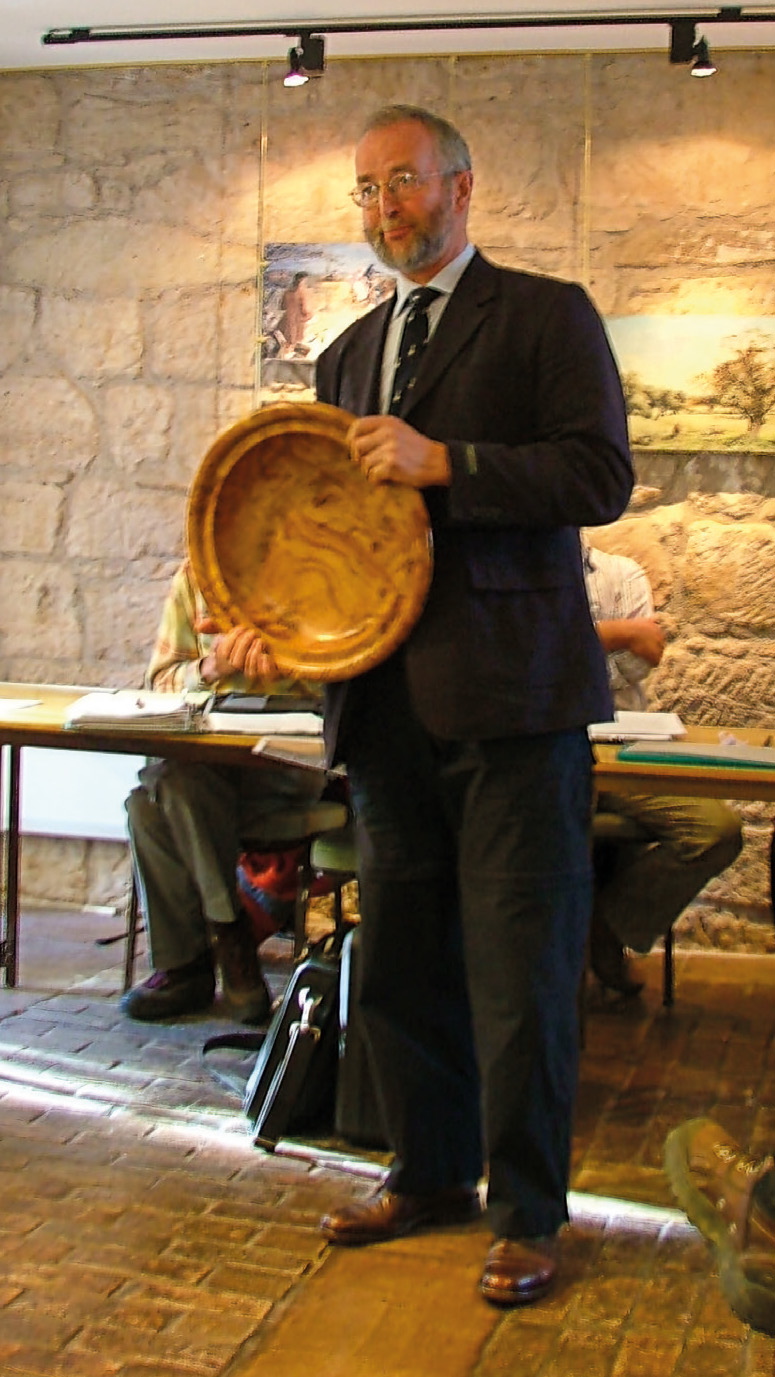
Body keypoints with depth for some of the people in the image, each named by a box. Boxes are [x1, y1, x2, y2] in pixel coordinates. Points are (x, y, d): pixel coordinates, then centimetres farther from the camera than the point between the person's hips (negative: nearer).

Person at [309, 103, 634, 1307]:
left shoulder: (546, 316, 2)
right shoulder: (348, 353, 20)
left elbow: (601, 477, -9)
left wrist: (445, 463, -17)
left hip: (510, 693, -6)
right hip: (389, 699, 6)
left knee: (520, 968, -2)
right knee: (402, 959, 13)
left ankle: (526, 1216, 12)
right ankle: (430, 1174, 29)